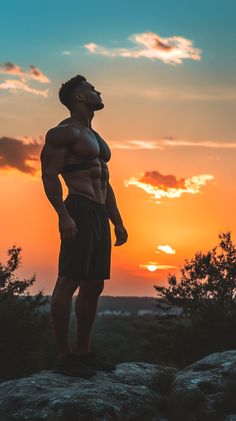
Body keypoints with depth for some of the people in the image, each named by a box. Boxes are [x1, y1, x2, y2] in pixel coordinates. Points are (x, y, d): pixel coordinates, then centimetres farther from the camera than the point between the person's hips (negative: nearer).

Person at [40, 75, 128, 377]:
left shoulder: (96, 138, 26)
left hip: (100, 215, 9)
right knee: (68, 282, -10)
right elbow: (49, 175, -12)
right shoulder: (63, 132, -2)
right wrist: (63, 216, -23)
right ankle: (63, 356, -8)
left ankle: (83, 352, 15)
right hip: (79, 212, -9)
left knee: (94, 286, 8)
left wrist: (118, 222, 20)